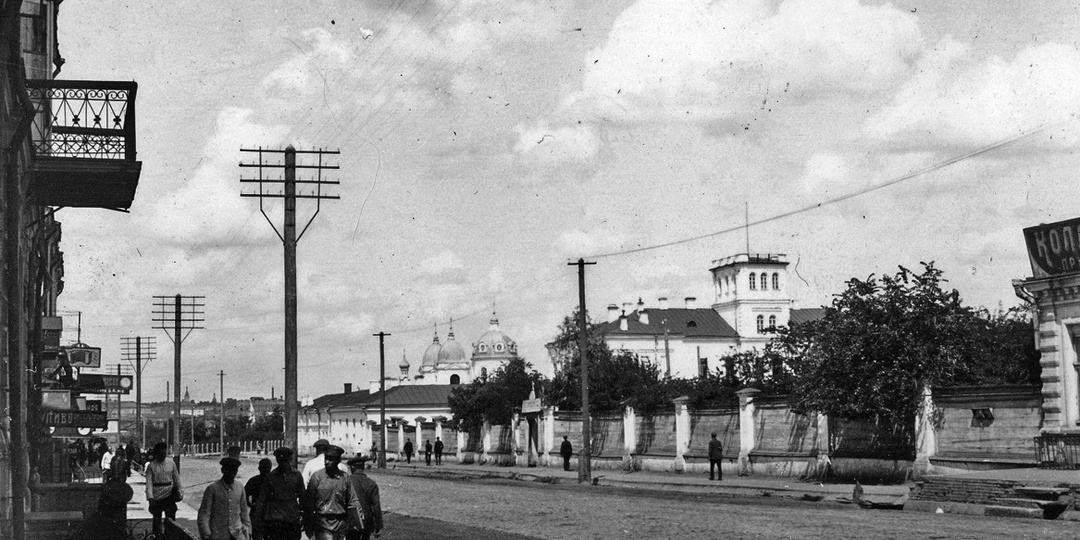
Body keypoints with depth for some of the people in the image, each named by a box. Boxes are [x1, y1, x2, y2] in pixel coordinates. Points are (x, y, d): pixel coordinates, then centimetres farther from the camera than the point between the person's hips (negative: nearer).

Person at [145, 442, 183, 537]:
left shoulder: (171, 464, 4)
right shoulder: (151, 466, -2)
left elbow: (176, 479, 12)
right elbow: (149, 483, -6)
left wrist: (180, 492, 6)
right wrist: (150, 498, -15)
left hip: (169, 495, 1)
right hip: (157, 496, -1)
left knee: (171, 519, -3)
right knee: (157, 519, 7)